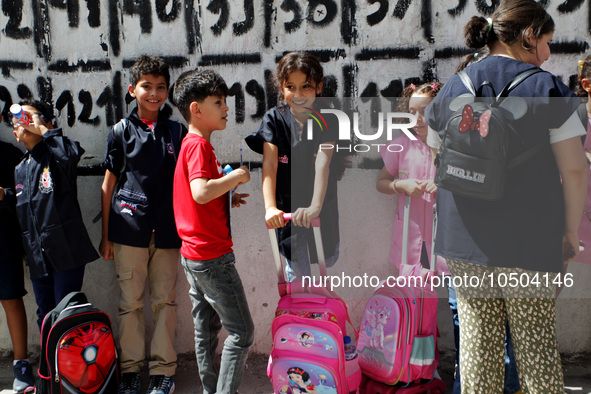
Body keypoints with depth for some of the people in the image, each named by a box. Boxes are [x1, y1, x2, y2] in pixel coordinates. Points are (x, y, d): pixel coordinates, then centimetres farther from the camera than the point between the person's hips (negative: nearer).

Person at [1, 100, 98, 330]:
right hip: (37, 255, 7)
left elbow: (72, 153, -31)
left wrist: (42, 129, -20)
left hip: (65, 251, -7)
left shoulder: (55, 154, -6)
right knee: (44, 315, 16)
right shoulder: (20, 169, 17)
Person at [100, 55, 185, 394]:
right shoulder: (122, 131, 6)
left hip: (167, 230, 1)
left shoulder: (177, 131, 10)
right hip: (130, 227, -1)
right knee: (130, 301, 4)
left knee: (165, 300, 5)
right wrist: (106, 235, 5)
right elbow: (109, 185, 8)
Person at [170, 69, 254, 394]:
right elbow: (201, 192, -30)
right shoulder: (200, 144, -15)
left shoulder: (190, 144, 16)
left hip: (193, 256, 10)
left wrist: (227, 198, 12)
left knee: (206, 329, 16)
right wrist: (237, 176, -18)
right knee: (242, 331, -2)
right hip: (213, 255, -10)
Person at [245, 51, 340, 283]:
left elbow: (322, 164, -29)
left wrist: (315, 207, -44)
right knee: (298, 272, 9)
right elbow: (270, 165, -23)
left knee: (328, 261, 20)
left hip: (322, 206, 1)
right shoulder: (274, 119, -11)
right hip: (287, 208, 0)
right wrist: (270, 207, -38)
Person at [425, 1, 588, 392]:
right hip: (528, 240, -3)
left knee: (478, 338, 12)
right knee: (536, 344, 9)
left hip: (464, 238, 4)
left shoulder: (453, 88, 8)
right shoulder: (547, 88, -6)